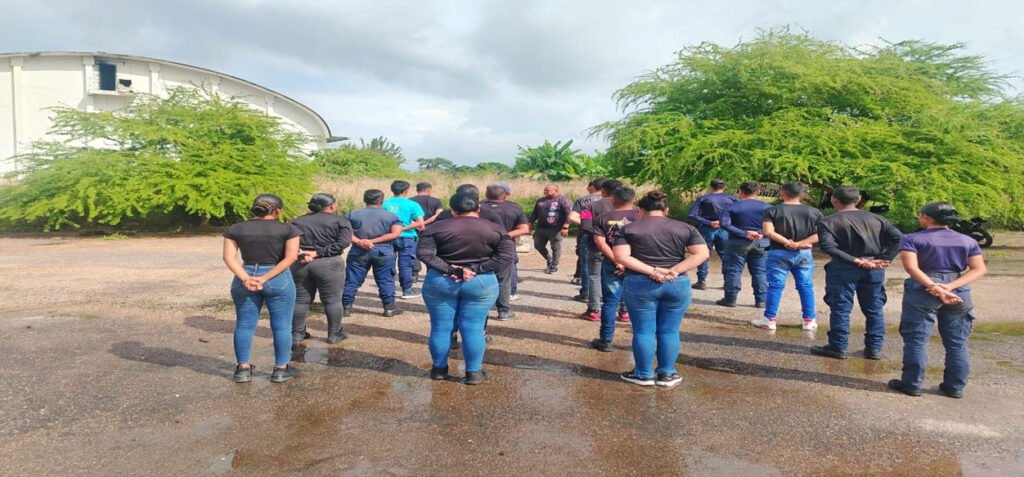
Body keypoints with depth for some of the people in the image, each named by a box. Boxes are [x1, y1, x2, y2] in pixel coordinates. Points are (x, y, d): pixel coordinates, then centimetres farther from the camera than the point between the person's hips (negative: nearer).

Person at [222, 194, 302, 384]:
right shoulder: (288, 229, -3)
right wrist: (265, 278, -13)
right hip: (279, 280, -2)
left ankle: (243, 368, 16)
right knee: (281, 325, 6)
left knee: (244, 325, 12)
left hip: (245, 279, 3)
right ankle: (280, 369, 11)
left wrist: (245, 279, -12)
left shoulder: (235, 229, 4)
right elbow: (291, 257, -12)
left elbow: (229, 257, -5)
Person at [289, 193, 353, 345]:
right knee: (332, 300, 6)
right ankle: (334, 334, 10)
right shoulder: (340, 221, 2)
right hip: (329, 264, -4)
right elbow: (343, 242, -11)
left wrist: (301, 253, -9)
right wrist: (317, 253, -12)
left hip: (299, 264, 4)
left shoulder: (297, 221, 15)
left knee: (300, 299, 13)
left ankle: (296, 334, 19)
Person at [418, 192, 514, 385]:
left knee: (441, 327, 9)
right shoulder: (494, 229, 1)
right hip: (480, 283, 0)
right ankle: (474, 372, 9)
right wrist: (477, 270, -12)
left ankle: (439, 369, 20)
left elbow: (424, 253, -10)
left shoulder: (438, 228, -1)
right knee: (473, 328, 5)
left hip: (440, 282, 0)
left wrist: (448, 270, -13)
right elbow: (505, 256, -7)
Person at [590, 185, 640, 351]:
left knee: (610, 302, 7)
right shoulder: (641, 216, 1)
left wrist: (616, 262, -13)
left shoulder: (602, 218, 5)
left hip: (611, 264, 1)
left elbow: (600, 242, -7)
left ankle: (605, 340, 11)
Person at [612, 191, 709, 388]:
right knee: (670, 331, 11)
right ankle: (667, 374, 18)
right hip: (678, 285, 2)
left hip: (640, 285, -2)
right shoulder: (685, 228, 6)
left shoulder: (628, 229, 1)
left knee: (643, 331, 7)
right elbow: (702, 254, -3)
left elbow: (621, 257, -10)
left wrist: (651, 271, -13)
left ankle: (644, 374, 15)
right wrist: (674, 271, -9)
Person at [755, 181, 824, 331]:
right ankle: (809, 321, 15)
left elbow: (769, 232, -17)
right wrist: (800, 244, -12)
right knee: (806, 287, 10)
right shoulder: (814, 212, 4)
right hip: (804, 254, 3)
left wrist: (787, 242, -11)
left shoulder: (773, 211, -6)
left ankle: (770, 320, 7)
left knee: (775, 286, 3)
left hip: (779, 253, -2)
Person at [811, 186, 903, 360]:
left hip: (843, 269, -4)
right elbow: (897, 237, -1)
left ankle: (838, 347, 8)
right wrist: (884, 259, -4)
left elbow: (828, 246, -17)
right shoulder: (876, 219, 9)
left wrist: (856, 260, -15)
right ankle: (874, 348, 17)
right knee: (875, 309, 12)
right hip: (874, 270, 4)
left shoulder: (828, 222, -4)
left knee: (840, 309, 3)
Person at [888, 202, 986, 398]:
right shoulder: (968, 241, 9)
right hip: (959, 293, 4)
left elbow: (911, 267, -16)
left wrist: (936, 289, -18)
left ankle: (912, 384, 7)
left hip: (922, 291, -4)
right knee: (957, 343, 12)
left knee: (916, 340, 3)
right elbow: (979, 269, -1)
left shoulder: (912, 239, -3)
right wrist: (949, 287, -12)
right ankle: (955, 387, 17)